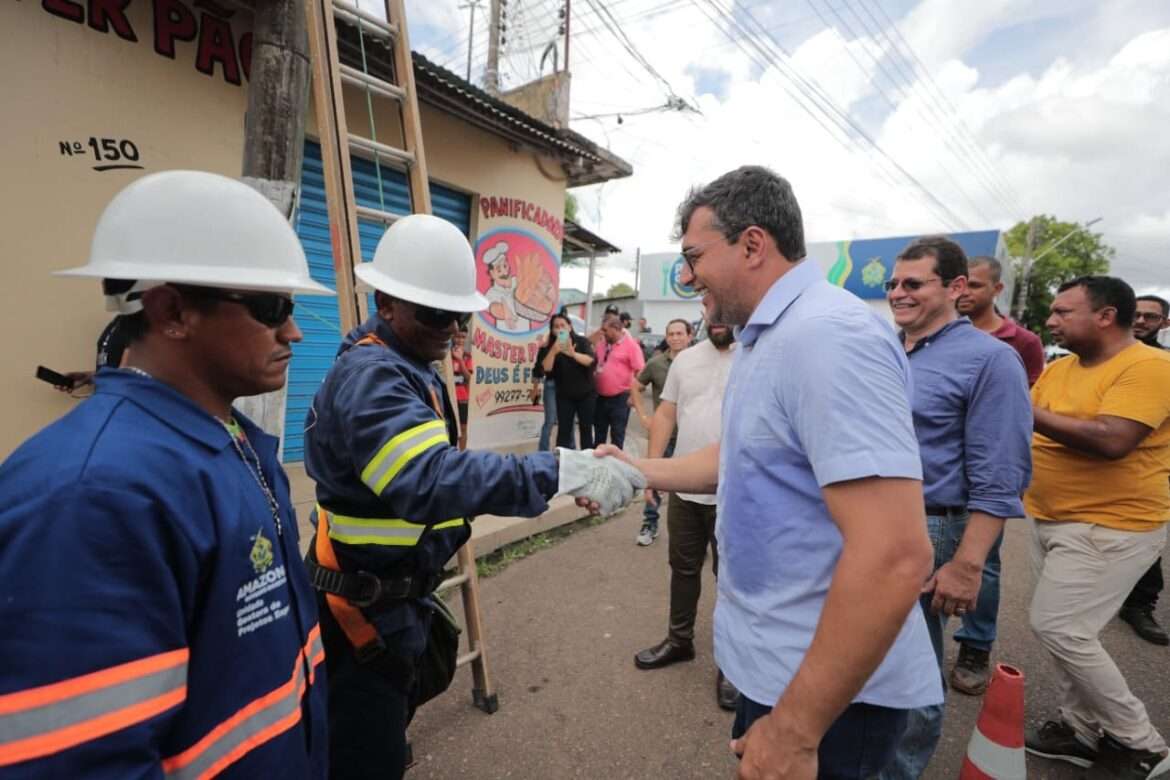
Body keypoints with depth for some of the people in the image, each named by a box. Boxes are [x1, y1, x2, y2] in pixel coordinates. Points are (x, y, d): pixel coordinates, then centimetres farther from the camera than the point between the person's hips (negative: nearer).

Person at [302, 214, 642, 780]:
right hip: (364, 606, -9)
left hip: (398, 594, 9)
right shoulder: (371, 375, -26)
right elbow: (429, 479, -42)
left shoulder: (407, 366, 7)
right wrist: (562, 470, -47)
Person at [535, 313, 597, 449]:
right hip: (564, 396, 1)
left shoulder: (582, 341, -4)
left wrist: (573, 354, -37)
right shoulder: (549, 347, -2)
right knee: (563, 429, -2)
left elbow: (591, 361, -20)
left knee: (586, 429, 5)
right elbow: (545, 369, -15)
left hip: (586, 394, 0)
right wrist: (553, 351, -29)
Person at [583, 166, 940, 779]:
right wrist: (643, 472, 7)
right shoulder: (766, 337, 8)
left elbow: (894, 557, -32)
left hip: (830, 690, -9)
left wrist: (796, 729, -25)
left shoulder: (826, 334, -26)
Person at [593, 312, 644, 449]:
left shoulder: (631, 345, -11)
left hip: (619, 398, -6)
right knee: (599, 433, 17)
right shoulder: (603, 343, 8)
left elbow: (640, 371, -13)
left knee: (617, 434, 6)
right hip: (600, 397, 6)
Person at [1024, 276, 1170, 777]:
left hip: (1110, 527, -7)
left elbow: (1111, 440, -27)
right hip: (1050, 520, 8)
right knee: (1064, 630, 14)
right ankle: (1083, 729, 30)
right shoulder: (1059, 368, 8)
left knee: (1058, 628, -7)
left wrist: (1031, 412, -20)